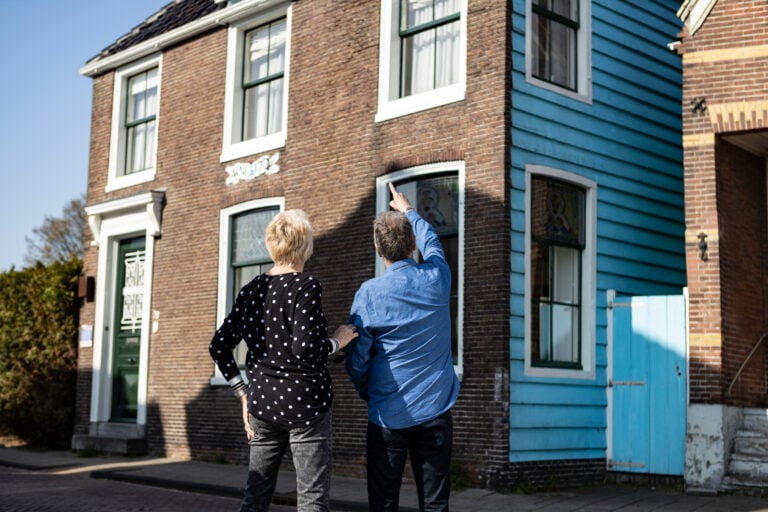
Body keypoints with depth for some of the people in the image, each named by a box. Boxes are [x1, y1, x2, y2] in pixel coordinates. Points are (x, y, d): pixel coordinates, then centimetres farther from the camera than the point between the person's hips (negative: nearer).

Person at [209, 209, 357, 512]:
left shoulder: (250, 290, 8)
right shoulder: (305, 287, -11)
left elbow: (219, 346, 10)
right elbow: (304, 349, -22)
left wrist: (243, 395, 13)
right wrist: (337, 342, -4)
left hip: (261, 405, 6)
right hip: (304, 404, -6)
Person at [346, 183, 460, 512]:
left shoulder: (369, 294, -9)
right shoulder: (437, 278, -2)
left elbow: (357, 363, -4)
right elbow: (431, 242, 22)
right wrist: (408, 210, 38)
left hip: (388, 416, -2)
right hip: (435, 411, 2)